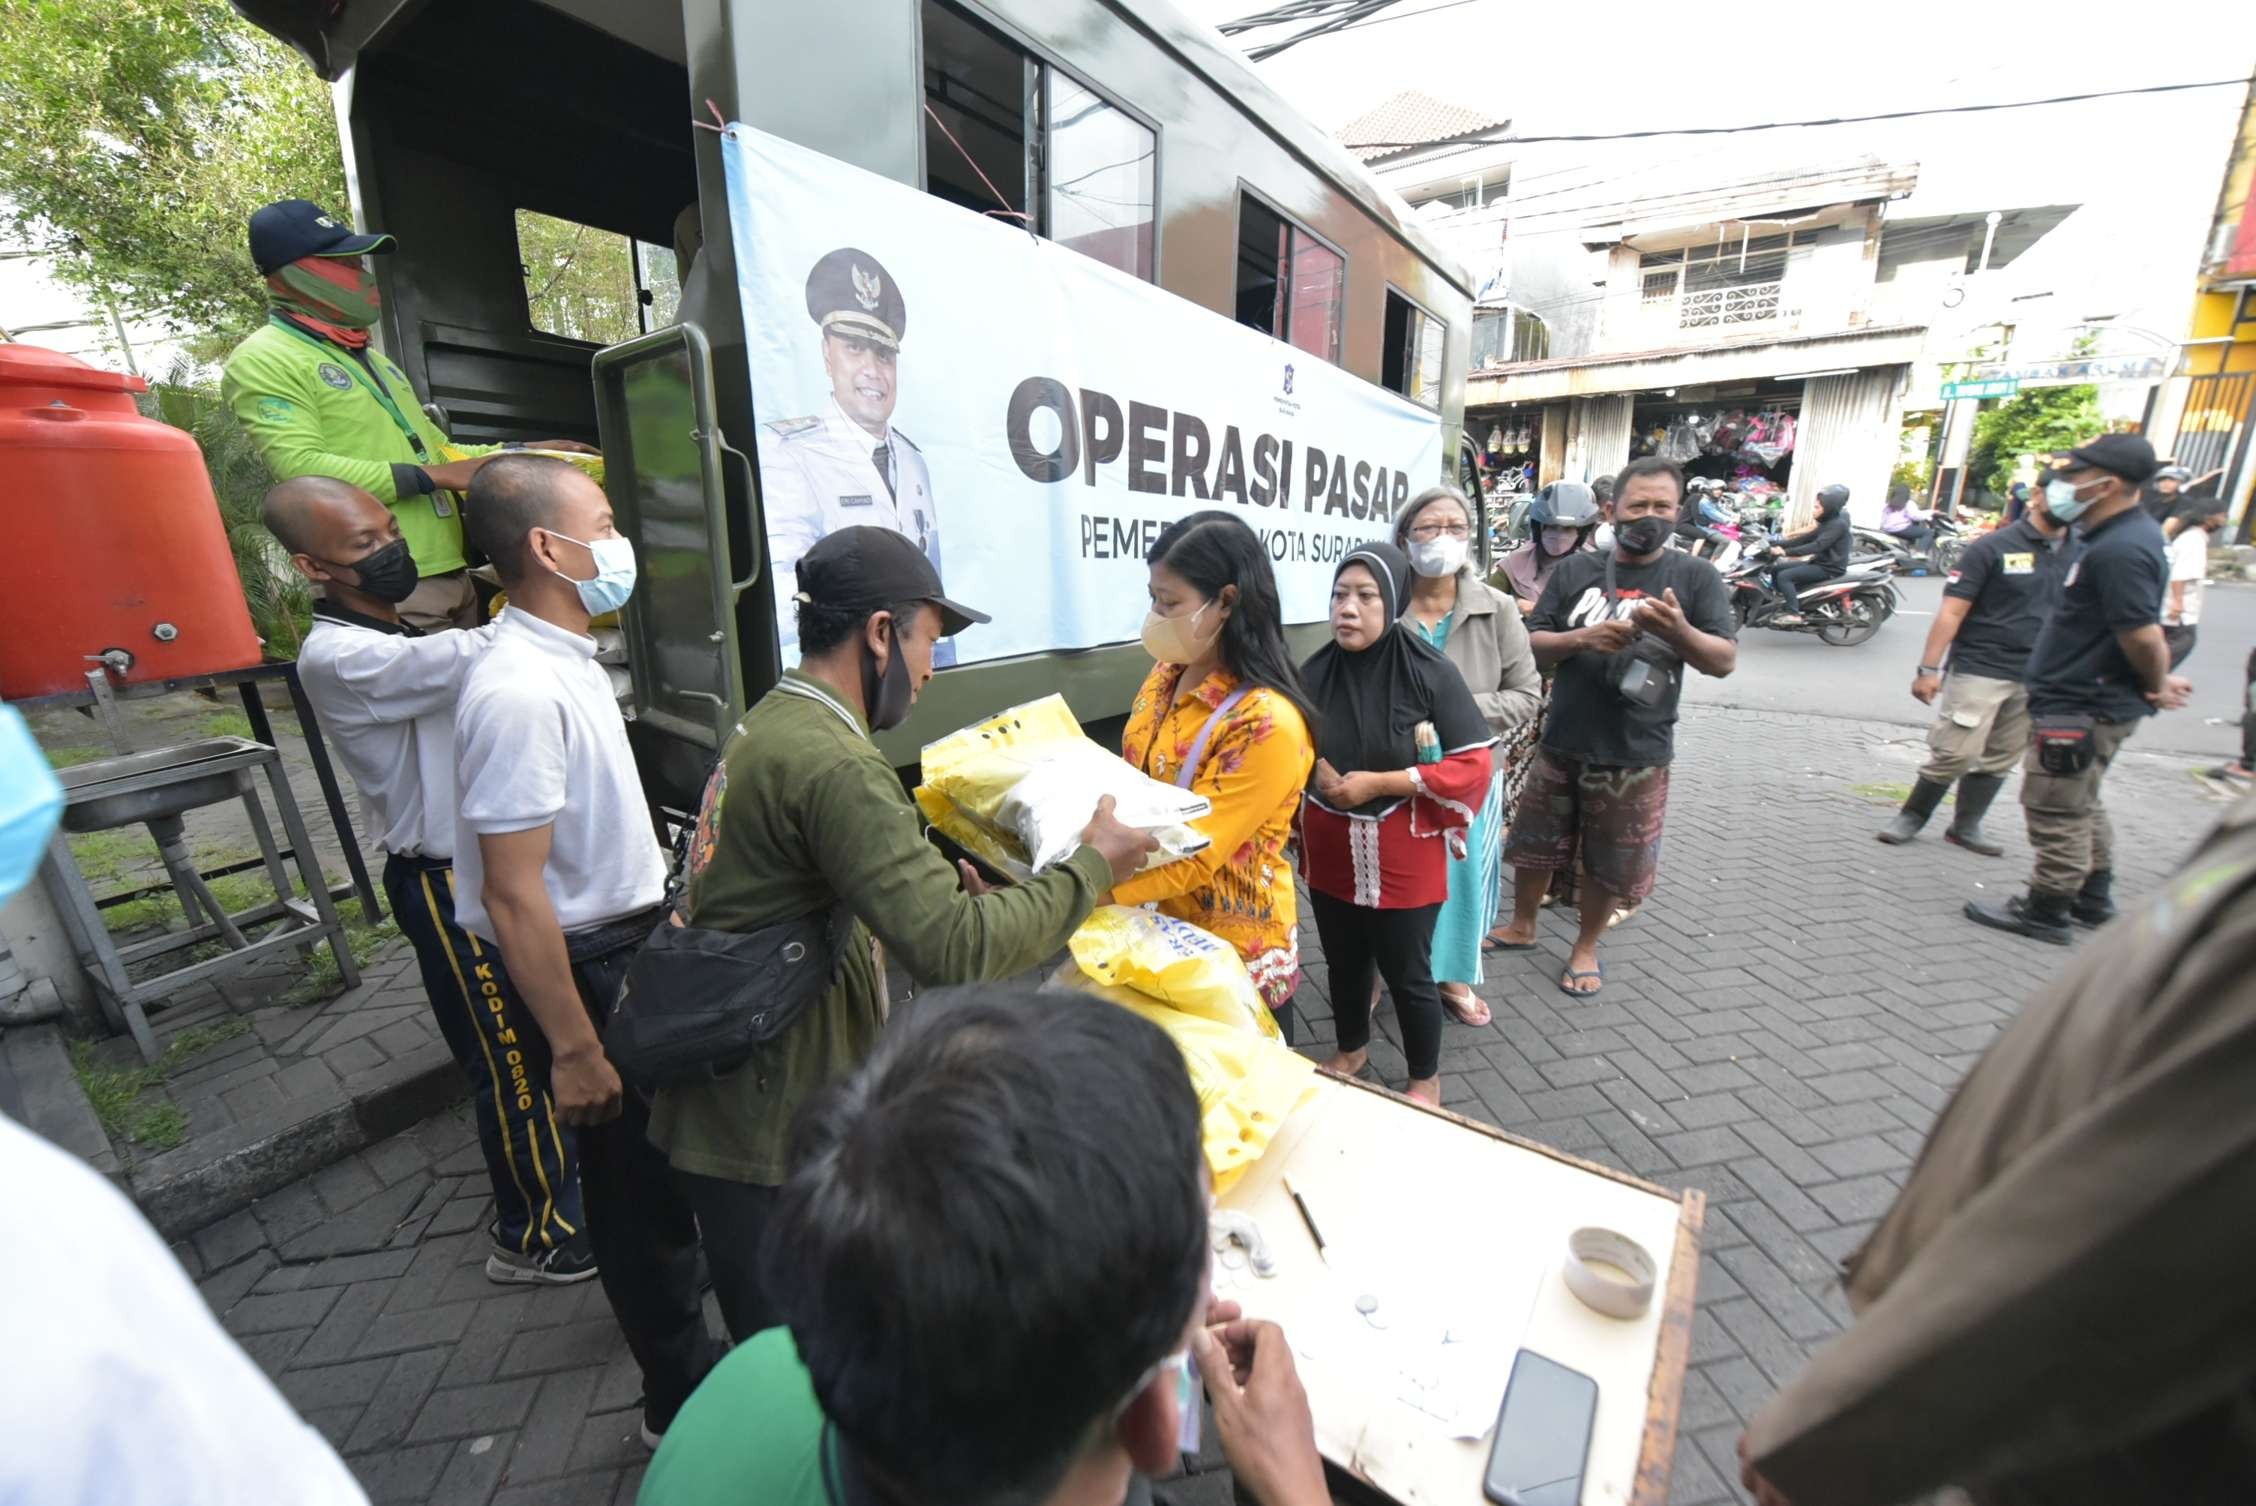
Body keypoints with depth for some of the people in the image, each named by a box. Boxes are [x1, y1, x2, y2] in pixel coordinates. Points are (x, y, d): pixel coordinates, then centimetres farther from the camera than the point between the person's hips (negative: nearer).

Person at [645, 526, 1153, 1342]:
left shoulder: (769, 724, 6)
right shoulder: (833, 764, -27)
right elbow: (955, 952, -31)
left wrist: (939, 882, 3)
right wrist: (1092, 866, -19)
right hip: (769, 1130, -9)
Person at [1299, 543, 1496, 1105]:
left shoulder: (1431, 673, -15)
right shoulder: (1313, 672, -5)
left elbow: (1475, 764, -13)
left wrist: (1380, 783, -19)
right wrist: (1317, 771, -12)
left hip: (1403, 854, -3)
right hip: (1329, 851, 4)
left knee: (1407, 974, 11)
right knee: (1344, 963, 21)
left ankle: (1425, 1078, 38)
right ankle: (1351, 1049, 48)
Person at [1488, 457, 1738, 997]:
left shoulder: (1696, 577, -2)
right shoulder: (1575, 571, 2)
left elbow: (1724, 661, -6)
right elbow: (1532, 644, 0)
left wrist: (1679, 631, -26)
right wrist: (1584, 637, -20)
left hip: (1636, 754, -1)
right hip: (1561, 744, 2)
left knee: (1611, 862, 12)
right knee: (1535, 844, 15)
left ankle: (1585, 947, 34)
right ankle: (1521, 927, 37)